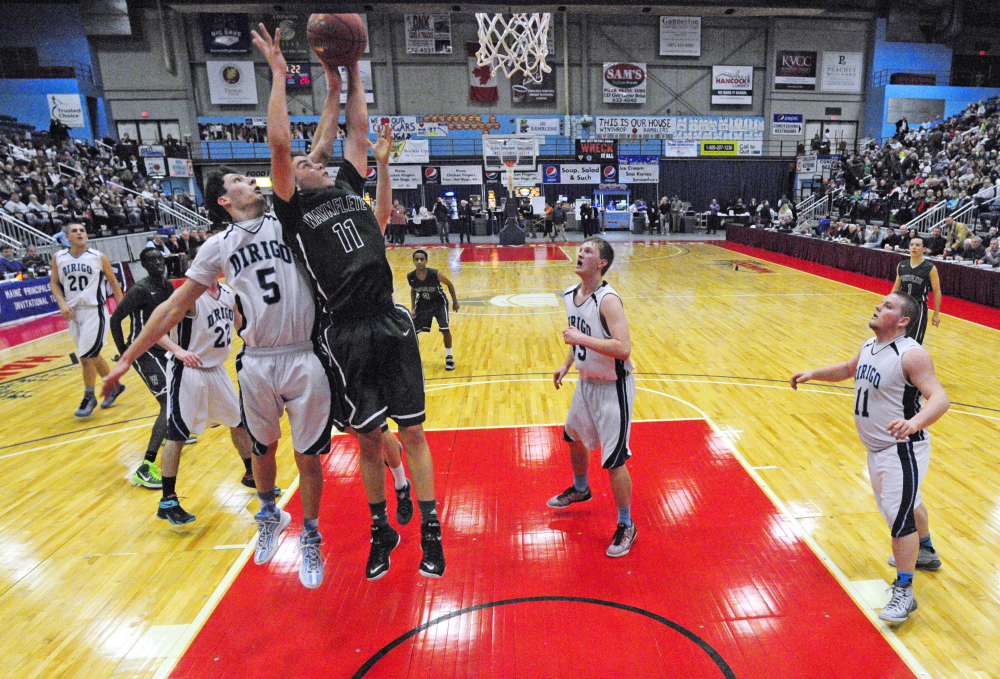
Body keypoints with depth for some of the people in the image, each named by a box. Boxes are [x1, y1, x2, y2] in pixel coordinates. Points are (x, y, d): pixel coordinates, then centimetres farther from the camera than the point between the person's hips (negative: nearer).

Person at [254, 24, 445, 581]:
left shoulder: (348, 187, 18)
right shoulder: (295, 208, 6)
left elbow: (358, 130, 19)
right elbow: (279, 141, -5)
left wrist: (353, 72, 22)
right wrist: (278, 73, 1)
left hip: (392, 325, 3)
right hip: (348, 336, -3)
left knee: (412, 431, 7)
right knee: (368, 439, 8)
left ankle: (430, 532, 20)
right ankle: (382, 532, 29)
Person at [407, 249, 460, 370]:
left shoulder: (435, 274, -29)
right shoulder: (410, 277, -20)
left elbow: (449, 284, -11)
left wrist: (455, 302, -4)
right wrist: (412, 308, -4)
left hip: (438, 302, -3)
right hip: (422, 302, 3)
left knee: (445, 330, -13)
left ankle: (449, 358, 7)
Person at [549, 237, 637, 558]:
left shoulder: (608, 300, -26)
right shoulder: (570, 295, 1)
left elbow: (623, 348, -36)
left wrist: (581, 339, -32)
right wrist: (567, 364, 12)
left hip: (612, 387, -9)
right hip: (586, 381, 9)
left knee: (614, 460, -2)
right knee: (574, 437, 26)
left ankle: (626, 526, 18)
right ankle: (580, 489, 53)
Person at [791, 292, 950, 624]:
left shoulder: (911, 355, -23)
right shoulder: (869, 347, 3)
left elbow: (940, 398, -32)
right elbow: (848, 369, 23)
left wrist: (915, 422, -49)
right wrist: (814, 373, 11)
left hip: (903, 449, -9)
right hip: (877, 447, 9)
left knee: (900, 515, -8)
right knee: (907, 502, 28)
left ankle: (904, 592, 4)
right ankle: (925, 552, 52)